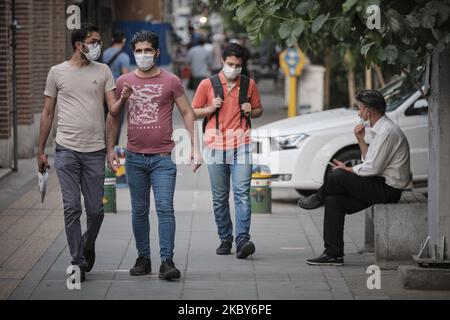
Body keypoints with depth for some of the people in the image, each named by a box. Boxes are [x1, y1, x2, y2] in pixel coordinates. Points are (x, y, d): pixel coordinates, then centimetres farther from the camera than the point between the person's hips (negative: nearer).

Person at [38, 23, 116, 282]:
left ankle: (88, 243, 32)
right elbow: (48, 113, 10)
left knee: (96, 210, 3)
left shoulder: (103, 71, 7)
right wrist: (41, 151, 7)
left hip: (95, 150, 1)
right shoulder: (57, 72, 5)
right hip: (67, 149, -1)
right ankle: (79, 261, 4)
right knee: (72, 208, -4)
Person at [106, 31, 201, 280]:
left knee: (165, 208, -10)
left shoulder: (171, 81, 1)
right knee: (139, 210, 10)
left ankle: (166, 262, -11)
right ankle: (143, 258, 20)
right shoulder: (124, 82, 7)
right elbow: (113, 117, 14)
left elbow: (187, 113, 5)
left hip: (163, 157, -3)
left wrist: (195, 146, -3)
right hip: (135, 157, 3)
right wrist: (109, 148, 8)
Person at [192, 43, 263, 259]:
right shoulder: (207, 85, 4)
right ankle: (225, 240, 15)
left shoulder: (249, 85, 9)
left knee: (242, 193, -12)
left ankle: (243, 240, -19)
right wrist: (211, 108, -9)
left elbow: (259, 110, 21)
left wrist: (251, 111, -2)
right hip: (216, 145, 0)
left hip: (241, 146, 0)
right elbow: (193, 113, 10)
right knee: (219, 197, 5)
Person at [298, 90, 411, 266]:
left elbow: (373, 168, -20)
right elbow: (371, 162, 17)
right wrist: (361, 140, 9)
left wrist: (347, 169, -7)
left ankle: (319, 197, 15)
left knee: (337, 176, -18)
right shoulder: (380, 129, 14)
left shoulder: (387, 132, -19)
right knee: (334, 201, 3)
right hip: (382, 185, 10)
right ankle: (334, 254, 1)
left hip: (387, 190, -10)